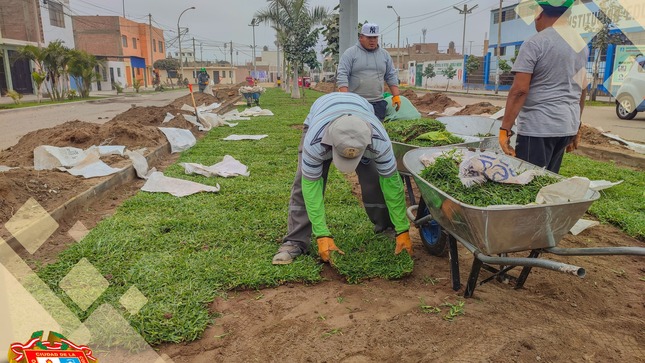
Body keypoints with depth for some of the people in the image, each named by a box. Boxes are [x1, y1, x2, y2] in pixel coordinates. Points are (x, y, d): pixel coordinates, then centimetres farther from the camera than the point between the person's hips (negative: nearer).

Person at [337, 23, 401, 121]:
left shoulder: (385, 54, 15)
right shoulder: (350, 53, 0)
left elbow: (391, 76, 18)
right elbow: (342, 75, -7)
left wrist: (396, 96, 9)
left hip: (378, 103, 4)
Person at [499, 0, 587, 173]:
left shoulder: (535, 43, -10)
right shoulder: (582, 45, 14)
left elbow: (519, 90, -17)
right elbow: (582, 90, 19)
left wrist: (505, 129, -15)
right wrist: (576, 127, 25)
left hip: (538, 127, -8)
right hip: (567, 126, 8)